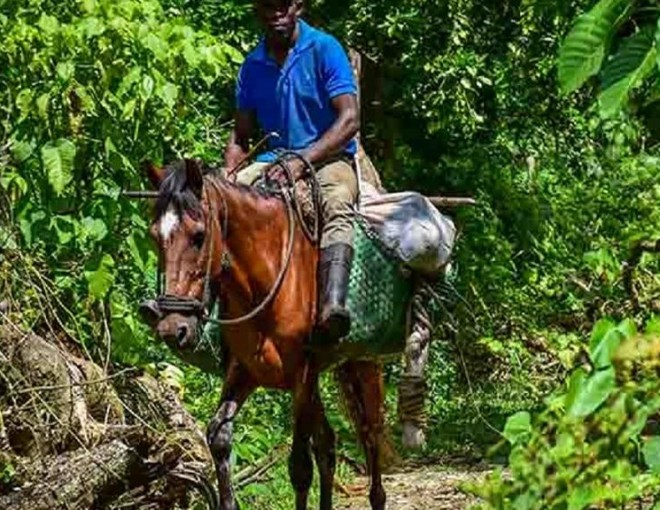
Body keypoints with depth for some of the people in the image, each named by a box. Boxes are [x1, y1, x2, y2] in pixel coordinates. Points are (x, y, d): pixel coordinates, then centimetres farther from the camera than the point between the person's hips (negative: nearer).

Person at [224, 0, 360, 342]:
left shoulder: (324, 49, -4)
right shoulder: (253, 66, 10)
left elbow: (349, 119, -12)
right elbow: (241, 136, 16)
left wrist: (303, 161, -22)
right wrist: (227, 174, -6)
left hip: (329, 158, -5)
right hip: (272, 161, 5)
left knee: (337, 201, -39)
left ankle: (332, 305, -58)